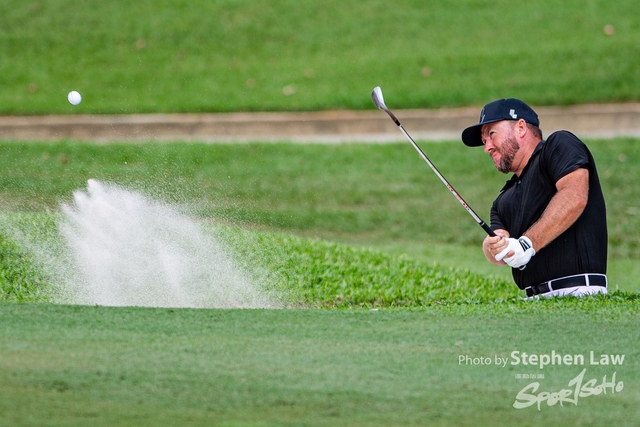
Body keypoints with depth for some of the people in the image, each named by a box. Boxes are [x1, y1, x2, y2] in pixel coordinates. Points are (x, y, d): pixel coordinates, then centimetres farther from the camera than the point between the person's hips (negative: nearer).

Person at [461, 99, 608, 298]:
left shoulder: (559, 145, 7)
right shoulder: (504, 201, 26)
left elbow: (574, 197, -11)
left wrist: (527, 244, -14)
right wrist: (495, 247, -12)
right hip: (536, 299, 7)